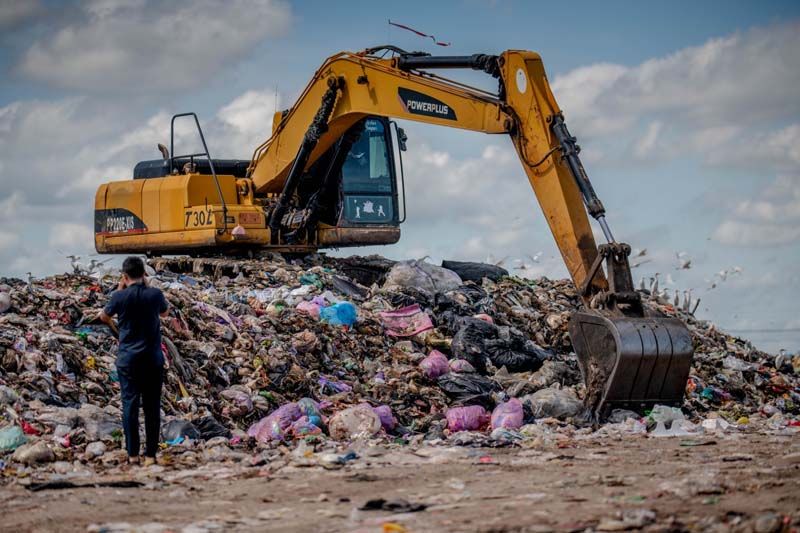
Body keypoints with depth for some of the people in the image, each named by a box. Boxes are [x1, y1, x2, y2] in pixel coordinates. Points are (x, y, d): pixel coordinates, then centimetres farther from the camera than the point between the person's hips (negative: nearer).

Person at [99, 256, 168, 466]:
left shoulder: (120, 296, -9)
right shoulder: (154, 294, -6)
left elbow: (104, 316, 11)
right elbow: (165, 312, 17)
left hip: (128, 358, -1)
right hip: (153, 358, 1)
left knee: (130, 404, 4)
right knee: (152, 406, 4)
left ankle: (133, 453, 3)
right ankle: (151, 454, 4)